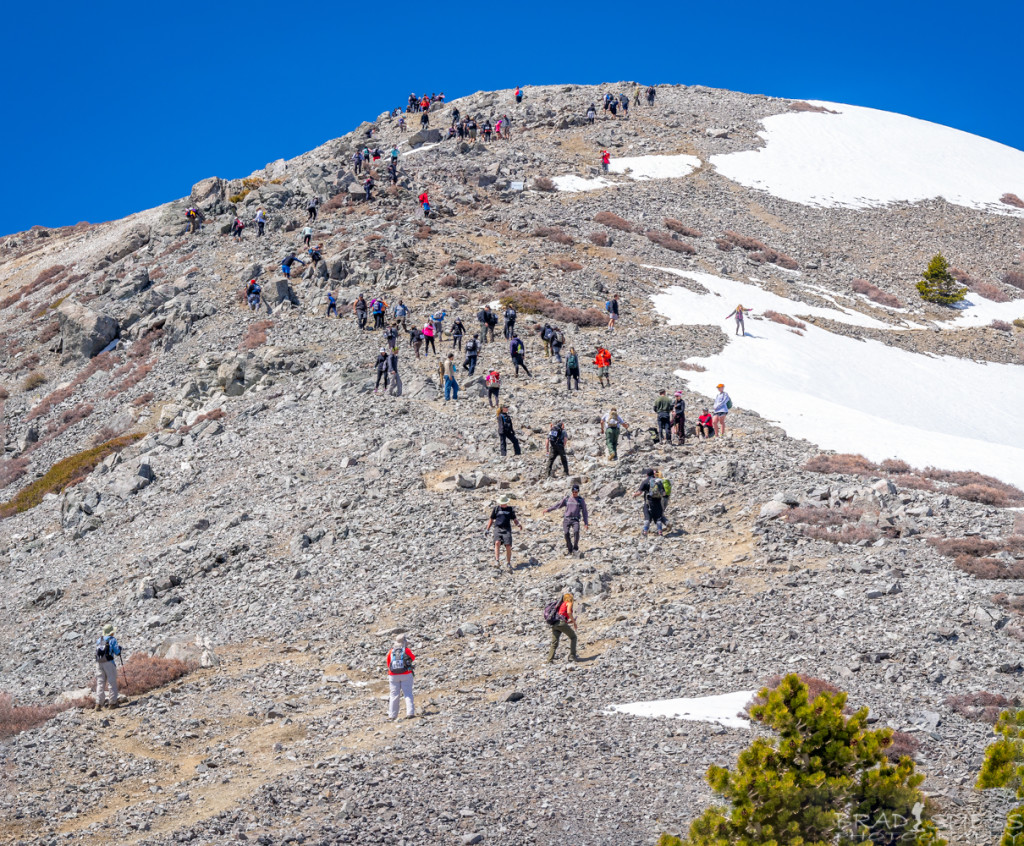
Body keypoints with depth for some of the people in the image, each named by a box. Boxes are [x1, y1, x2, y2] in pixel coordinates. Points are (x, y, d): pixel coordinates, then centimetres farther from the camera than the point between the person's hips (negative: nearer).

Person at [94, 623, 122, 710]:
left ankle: (98, 703, 0)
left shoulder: (99, 640, 14)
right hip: (108, 662, -5)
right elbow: (117, 652, -5)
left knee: (100, 683, 6)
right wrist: (119, 649, 17)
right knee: (112, 682, 3)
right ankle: (113, 703, 3)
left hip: (99, 663, 5)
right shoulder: (112, 639, -2)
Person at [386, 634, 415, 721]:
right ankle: (410, 713, -9)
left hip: (393, 676, 2)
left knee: (394, 695, 7)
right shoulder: (406, 650, -4)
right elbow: (413, 658, 14)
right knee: (408, 694, 2)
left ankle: (392, 716, 7)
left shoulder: (391, 651, 2)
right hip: (406, 675, -2)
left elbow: (388, 664, 10)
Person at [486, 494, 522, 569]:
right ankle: (497, 560, -29)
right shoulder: (496, 508, 12)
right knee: (497, 542, -25)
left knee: (508, 546, -10)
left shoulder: (510, 509, 13)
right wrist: (487, 529, 10)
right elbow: (491, 520, 17)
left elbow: (514, 520, 17)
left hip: (507, 529, 1)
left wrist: (518, 524, -4)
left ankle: (508, 562, 3)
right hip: (498, 528, -1)